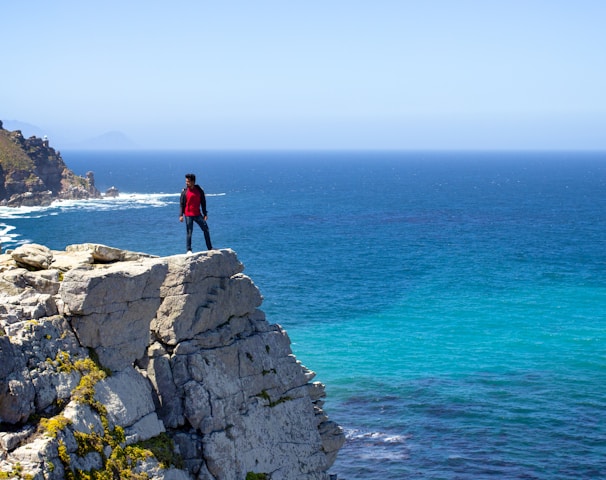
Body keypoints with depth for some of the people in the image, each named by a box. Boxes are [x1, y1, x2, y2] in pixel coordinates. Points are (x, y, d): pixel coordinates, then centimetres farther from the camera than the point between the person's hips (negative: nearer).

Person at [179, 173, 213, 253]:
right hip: (188, 215, -3)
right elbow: (182, 203, 0)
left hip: (198, 214, 3)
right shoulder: (184, 191, -3)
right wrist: (181, 215, -7)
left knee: (206, 229, 6)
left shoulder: (199, 190, 1)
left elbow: (203, 202, 7)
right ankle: (189, 250, 7)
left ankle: (210, 248, 17)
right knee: (189, 232, -1)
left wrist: (205, 214, 5)